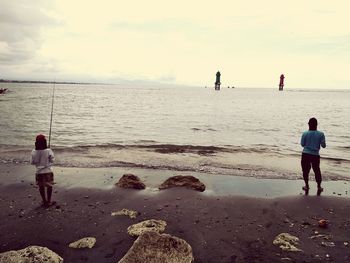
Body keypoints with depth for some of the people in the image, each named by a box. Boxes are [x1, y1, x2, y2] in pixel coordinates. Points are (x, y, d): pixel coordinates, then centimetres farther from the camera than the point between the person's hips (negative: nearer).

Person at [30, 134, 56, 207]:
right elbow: (52, 161, -9)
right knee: (49, 186, 13)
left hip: (39, 172, 2)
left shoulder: (34, 152, -8)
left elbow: (32, 162, -1)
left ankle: (44, 201, 24)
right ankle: (48, 201, 19)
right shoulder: (48, 151, -16)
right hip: (48, 171, -2)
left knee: (41, 187, 14)